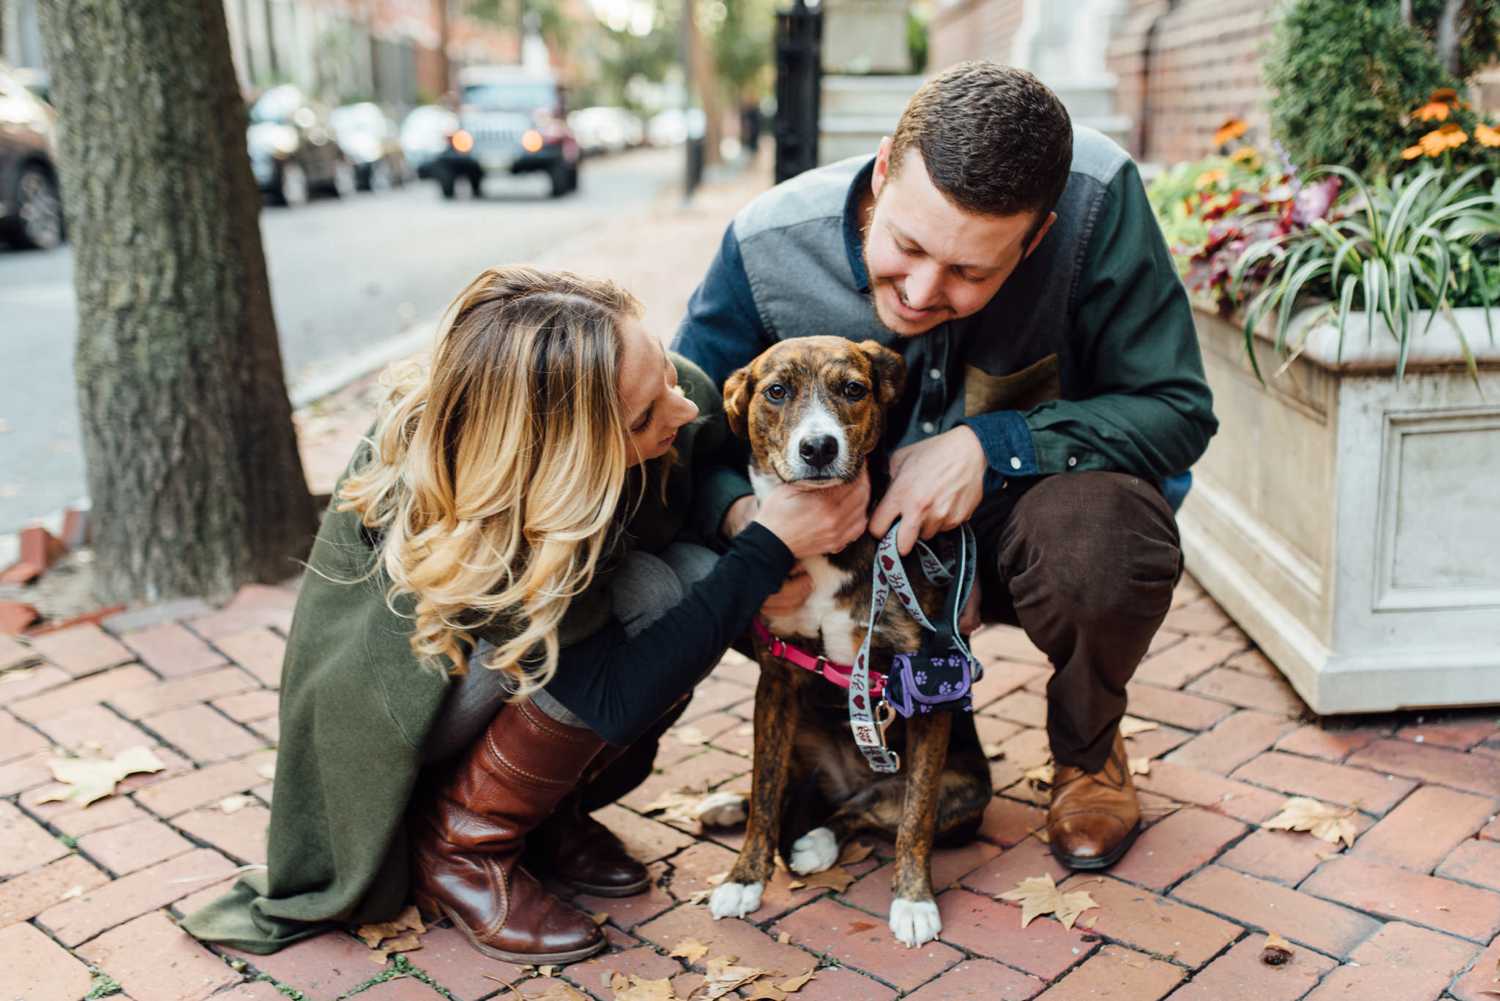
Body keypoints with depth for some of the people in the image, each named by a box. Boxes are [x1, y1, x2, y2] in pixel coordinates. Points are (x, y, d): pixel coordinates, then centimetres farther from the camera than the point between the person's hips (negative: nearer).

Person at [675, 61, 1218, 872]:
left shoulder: (1097, 199, -27)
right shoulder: (769, 245, -22)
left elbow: (1178, 410, -21)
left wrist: (991, 446, -33)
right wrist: (737, 512, -35)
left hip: (1032, 508, -2)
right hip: (860, 534, 3)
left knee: (1097, 527, -36)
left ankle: (1089, 748, 2)